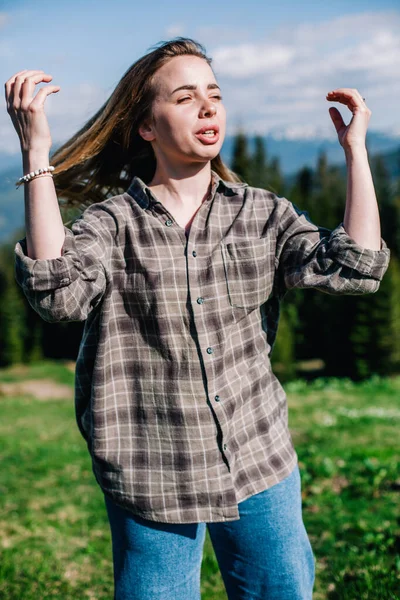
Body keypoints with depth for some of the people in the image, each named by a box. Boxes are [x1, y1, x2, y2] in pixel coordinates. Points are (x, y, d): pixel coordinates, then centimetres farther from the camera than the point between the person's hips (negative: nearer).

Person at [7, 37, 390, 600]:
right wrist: (37, 154, -25)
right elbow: (58, 293, -24)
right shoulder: (112, 223, -5)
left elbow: (355, 267, -9)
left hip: (261, 468, 3)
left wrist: (355, 148, -8)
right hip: (153, 479, -2)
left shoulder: (263, 214, 3)